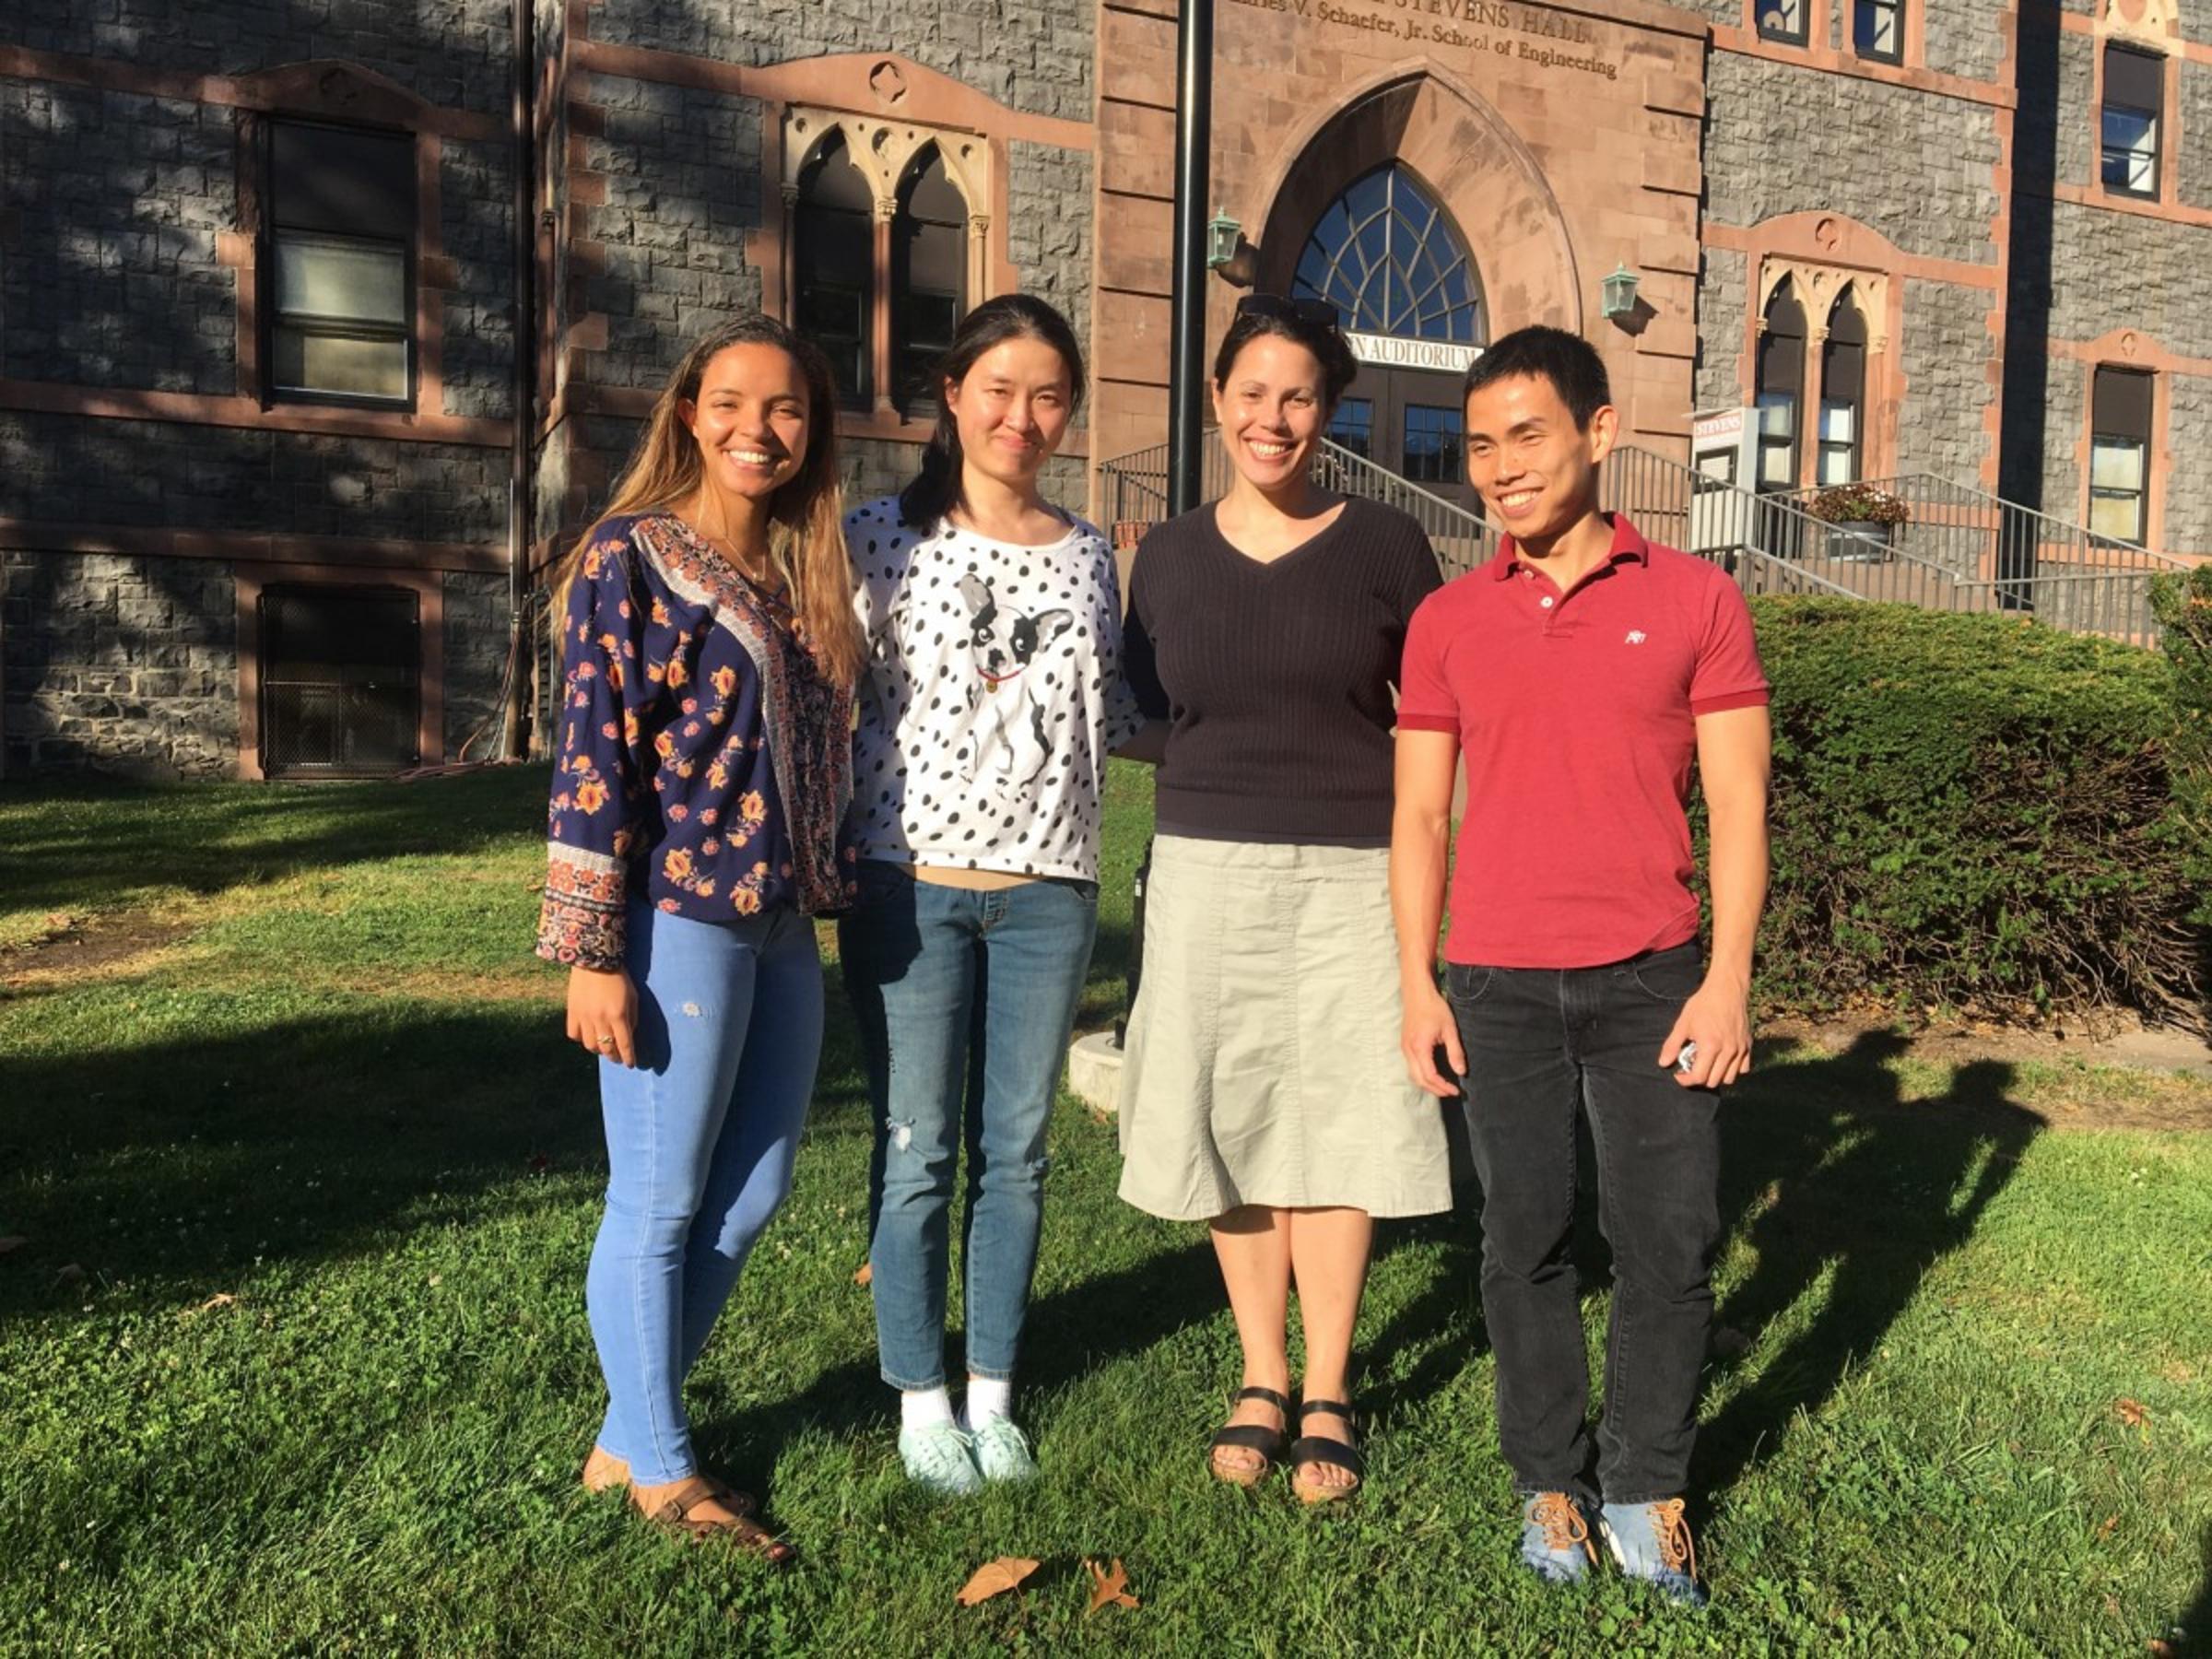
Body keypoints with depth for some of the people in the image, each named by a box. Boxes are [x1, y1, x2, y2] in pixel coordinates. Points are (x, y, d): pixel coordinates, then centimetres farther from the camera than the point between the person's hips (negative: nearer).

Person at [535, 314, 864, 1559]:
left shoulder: (808, 572, 13)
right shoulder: (632, 557, -6)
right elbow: (591, 755, -11)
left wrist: (830, 898, 15)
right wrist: (591, 953, -14)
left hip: (785, 925, 8)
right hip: (677, 919, -7)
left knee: (753, 1194, 14)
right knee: (660, 1202, 5)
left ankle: (631, 1431, 31)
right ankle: (659, 1464, 23)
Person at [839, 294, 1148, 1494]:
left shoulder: (1088, 556, 10)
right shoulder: (883, 538, -1)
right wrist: (829, 859, -10)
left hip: (1047, 890, 3)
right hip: (910, 884, -3)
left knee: (1014, 1151, 11)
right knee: (918, 1153, 5)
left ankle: (992, 1394, 27)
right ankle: (921, 1399, 23)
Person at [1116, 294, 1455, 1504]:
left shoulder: (1385, 546, 1)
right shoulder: (1170, 555, 7)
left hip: (1351, 871, -2)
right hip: (1208, 866, 2)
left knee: (1336, 1125, 3)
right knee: (1229, 1124, 7)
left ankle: (1328, 1395, 20)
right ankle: (1260, 1376, 25)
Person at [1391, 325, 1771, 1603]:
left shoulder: (1695, 598, 2)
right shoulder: (1448, 621, 6)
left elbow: (1738, 804, 0)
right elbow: (1419, 815, 8)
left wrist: (1729, 980, -7)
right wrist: (1417, 985, 2)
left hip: (1653, 979, -1)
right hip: (1499, 989, 1)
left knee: (1673, 1241, 3)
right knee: (1527, 1243, 8)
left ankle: (1646, 1487, 22)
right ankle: (1551, 1481, 24)